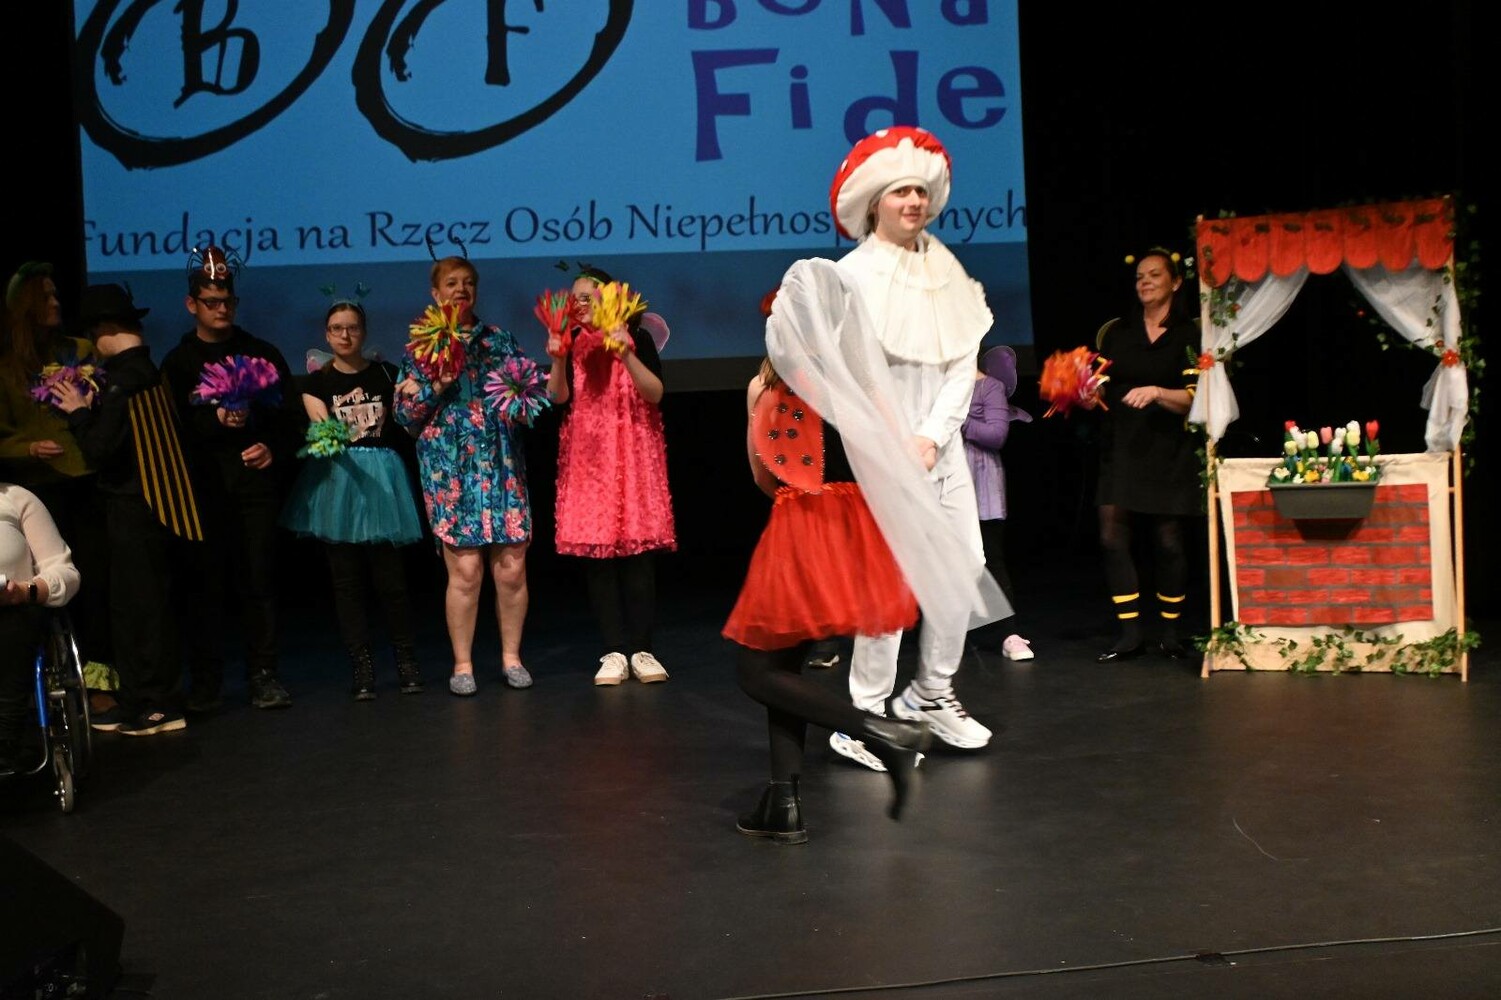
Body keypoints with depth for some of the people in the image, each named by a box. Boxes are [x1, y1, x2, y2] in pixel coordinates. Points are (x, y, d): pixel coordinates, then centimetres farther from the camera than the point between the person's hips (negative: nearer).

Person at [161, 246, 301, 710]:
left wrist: (274, 449, -8)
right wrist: (216, 420, -16)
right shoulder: (177, 362, 9)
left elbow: (292, 414, 10)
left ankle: (263, 676, 5)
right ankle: (206, 681, 7)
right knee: (206, 582, 0)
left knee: (258, 580, -1)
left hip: (256, 481, 0)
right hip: (202, 486, 0)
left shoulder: (262, 353, 12)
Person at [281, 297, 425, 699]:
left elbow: (405, 424, 8)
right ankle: (362, 668, 8)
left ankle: (407, 661, 10)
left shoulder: (386, 373, 7)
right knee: (346, 579, 2)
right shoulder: (316, 382, 6)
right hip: (337, 480, 0)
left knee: (390, 575, -2)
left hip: (382, 477, 0)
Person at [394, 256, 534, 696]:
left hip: (502, 466, 2)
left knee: (511, 567, -2)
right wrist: (439, 383, -9)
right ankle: (462, 664, 5)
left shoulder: (499, 339, 13)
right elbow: (405, 414, 4)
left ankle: (511, 657, 13)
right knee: (465, 569, -8)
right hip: (450, 470, -2)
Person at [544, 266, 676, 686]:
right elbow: (559, 396, -2)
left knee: (637, 550, -4)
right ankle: (615, 651, 3)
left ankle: (641, 649, 2)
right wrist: (558, 359, -17)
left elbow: (655, 393, -9)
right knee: (597, 551, -1)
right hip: (587, 456, 3)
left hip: (632, 454, -2)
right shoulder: (573, 341, 10)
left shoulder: (636, 337, 2)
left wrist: (627, 356, -21)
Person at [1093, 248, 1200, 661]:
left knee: (1168, 541, 0)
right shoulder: (1115, 332, 11)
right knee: (1112, 537, -7)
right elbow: (1100, 390, 13)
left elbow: (1193, 399, -6)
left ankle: (1170, 632, 14)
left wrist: (1156, 392, -23)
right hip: (1121, 448, 3)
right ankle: (1129, 634, -1)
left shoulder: (1189, 336, 2)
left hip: (1168, 453, -3)